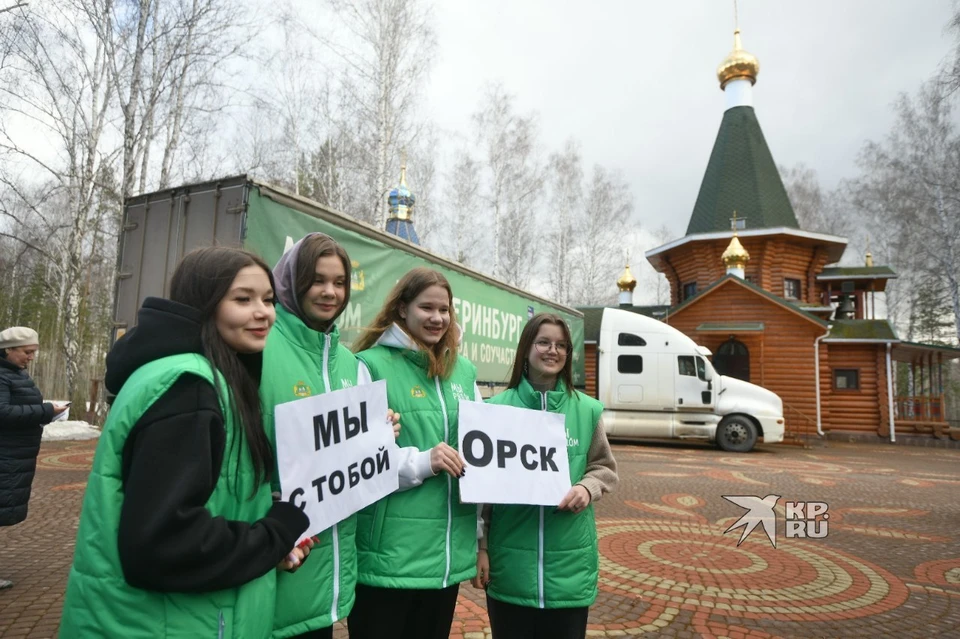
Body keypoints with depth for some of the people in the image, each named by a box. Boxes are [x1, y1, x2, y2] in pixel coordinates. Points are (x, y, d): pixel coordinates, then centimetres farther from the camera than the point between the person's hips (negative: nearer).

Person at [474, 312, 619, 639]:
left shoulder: (586, 409, 1)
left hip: (570, 560, 2)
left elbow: (605, 468, 10)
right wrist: (479, 546, -2)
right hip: (510, 561, -1)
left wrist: (587, 488, -12)